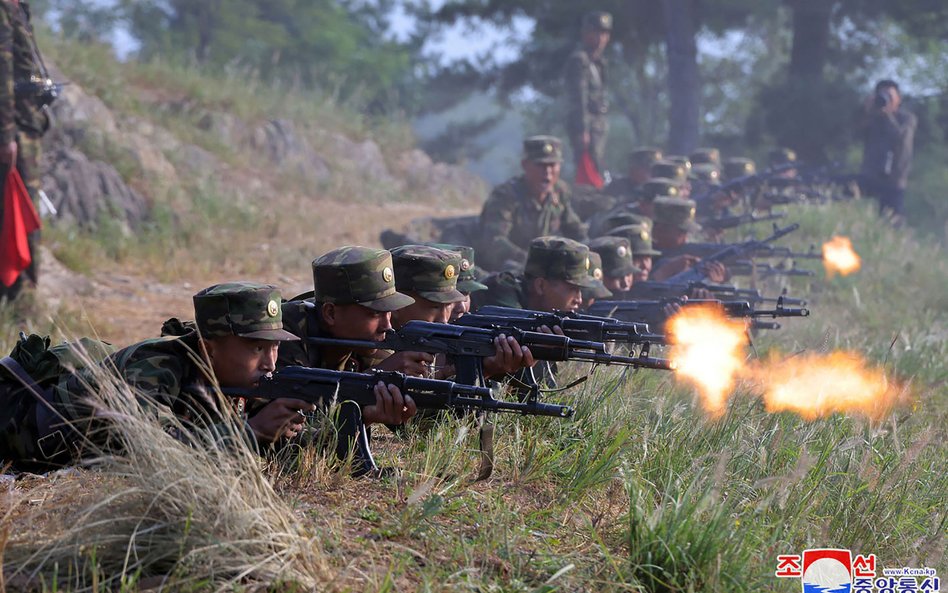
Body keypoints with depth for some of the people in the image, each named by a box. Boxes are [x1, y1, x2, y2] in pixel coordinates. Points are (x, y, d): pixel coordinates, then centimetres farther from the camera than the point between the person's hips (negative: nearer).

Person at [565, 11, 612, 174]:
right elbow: (579, 97, -17)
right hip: (585, 124, -10)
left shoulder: (598, 61, 19)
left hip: (598, 124, 10)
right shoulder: (579, 59, -10)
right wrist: (583, 130, -22)